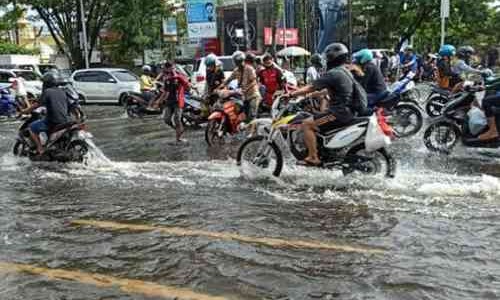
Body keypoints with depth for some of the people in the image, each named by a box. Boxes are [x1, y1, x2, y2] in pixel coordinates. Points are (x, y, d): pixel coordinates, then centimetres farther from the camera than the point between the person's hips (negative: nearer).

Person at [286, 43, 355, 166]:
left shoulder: (333, 74, -14)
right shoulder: (346, 71, 16)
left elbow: (311, 88, -15)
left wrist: (291, 94, -9)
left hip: (339, 113, -10)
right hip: (348, 111, 10)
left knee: (307, 124, -12)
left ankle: (313, 158, -14)